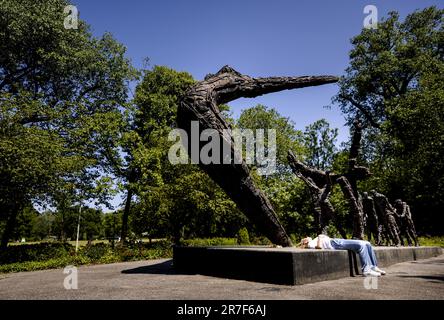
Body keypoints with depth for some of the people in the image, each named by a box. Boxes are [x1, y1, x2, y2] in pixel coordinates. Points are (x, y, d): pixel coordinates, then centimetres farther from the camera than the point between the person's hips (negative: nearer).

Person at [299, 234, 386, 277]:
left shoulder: (315, 241, 33)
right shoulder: (311, 243, 8)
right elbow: (319, 247, -14)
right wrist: (319, 237, -2)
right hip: (334, 243, -9)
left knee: (367, 244, -2)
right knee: (361, 245, -25)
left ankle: (373, 267, -2)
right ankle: (366, 270, -28)